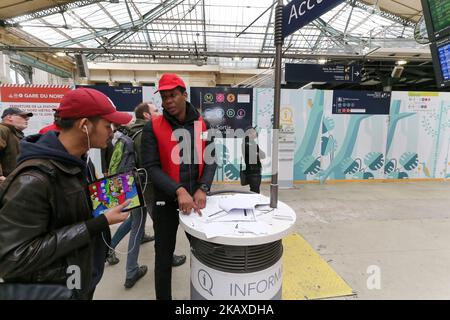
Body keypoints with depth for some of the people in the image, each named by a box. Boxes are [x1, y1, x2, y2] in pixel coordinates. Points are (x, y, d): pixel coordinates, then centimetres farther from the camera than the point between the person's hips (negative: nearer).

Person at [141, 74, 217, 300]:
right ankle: (163, 297, 35)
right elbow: (151, 166, -14)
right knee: (164, 255, 11)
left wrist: (202, 189, -15)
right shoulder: (152, 128, -8)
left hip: (196, 198, 3)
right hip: (165, 201, -2)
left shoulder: (203, 125, 2)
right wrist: (178, 190, -26)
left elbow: (210, 160, 0)